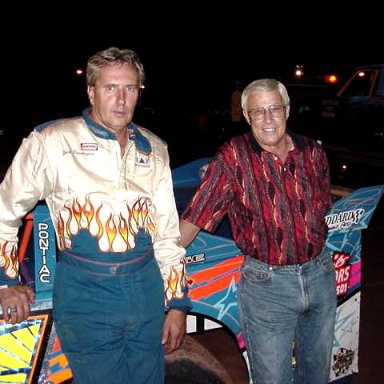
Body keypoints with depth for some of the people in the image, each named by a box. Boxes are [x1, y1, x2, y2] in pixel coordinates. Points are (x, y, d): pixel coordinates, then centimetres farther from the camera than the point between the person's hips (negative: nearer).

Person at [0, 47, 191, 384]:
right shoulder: (51, 142, -5)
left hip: (147, 289, 5)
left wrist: (177, 303, 9)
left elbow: (167, 231, 10)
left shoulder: (154, 149, 9)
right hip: (85, 295, -4)